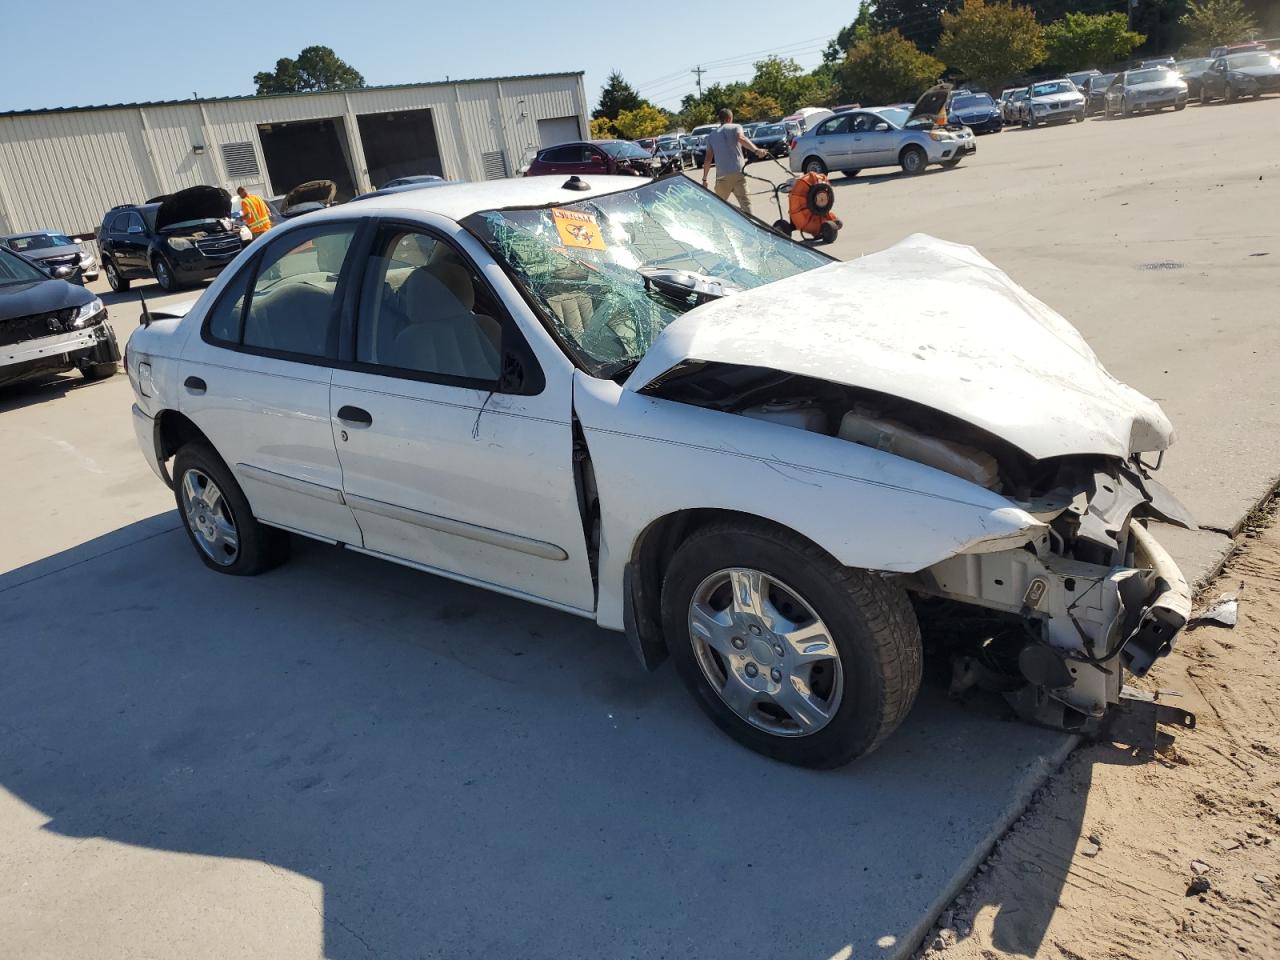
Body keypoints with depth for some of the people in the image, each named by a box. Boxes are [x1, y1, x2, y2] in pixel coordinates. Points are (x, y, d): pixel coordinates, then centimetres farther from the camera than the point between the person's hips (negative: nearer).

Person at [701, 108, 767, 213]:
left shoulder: (712, 135, 16)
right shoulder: (735, 127, 7)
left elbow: (708, 159, 11)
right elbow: (741, 139, -17)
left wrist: (704, 179, 17)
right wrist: (756, 150, -31)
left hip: (722, 175, 2)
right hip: (738, 171, -2)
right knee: (745, 201, 0)